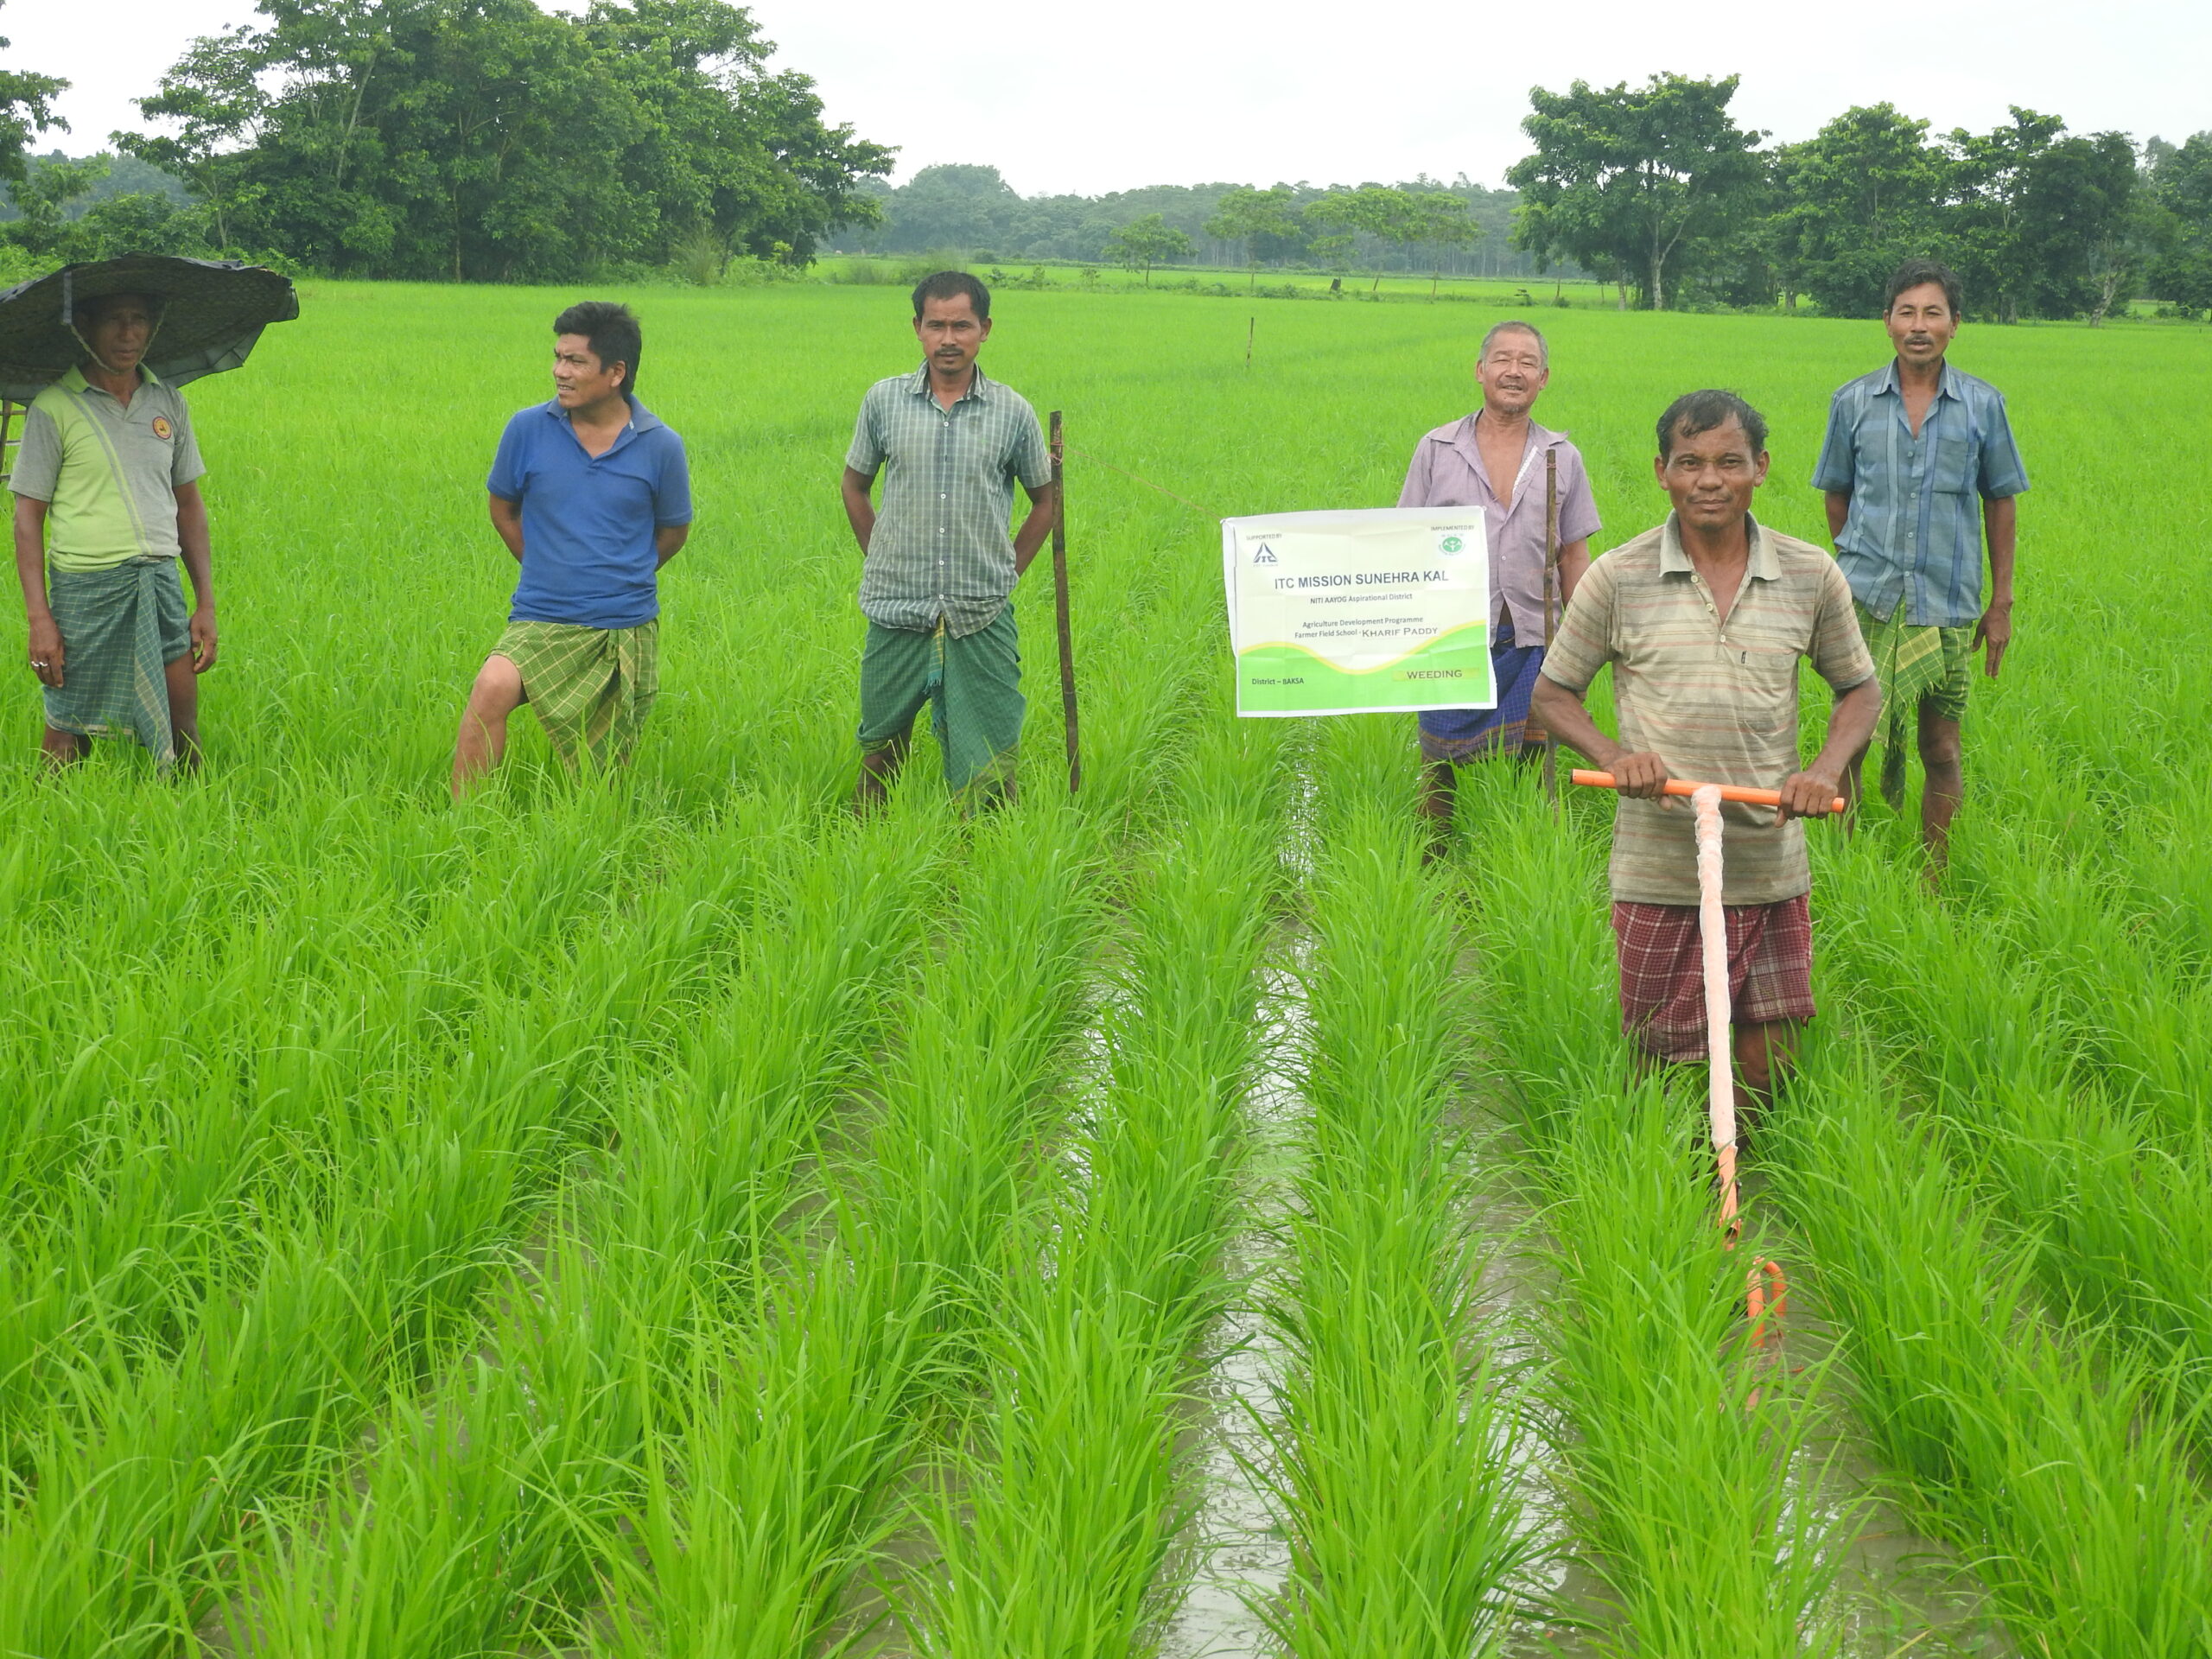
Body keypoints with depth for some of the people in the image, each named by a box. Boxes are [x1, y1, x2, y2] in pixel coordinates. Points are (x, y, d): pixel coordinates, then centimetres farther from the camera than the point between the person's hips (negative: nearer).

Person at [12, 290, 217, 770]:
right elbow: (28, 516, -3)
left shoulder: (168, 402, 10)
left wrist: (206, 604, 11)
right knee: (69, 736, 3)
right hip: (86, 587, -4)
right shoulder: (54, 407, -4)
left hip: (161, 584, 4)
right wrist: (39, 618, -10)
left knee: (183, 734, 4)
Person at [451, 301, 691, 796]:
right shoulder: (528, 429, -3)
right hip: (541, 622, -1)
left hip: (628, 629, 1)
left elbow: (673, 530, 13)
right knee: (492, 689, -30)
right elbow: (503, 509, 15)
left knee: (603, 773, 6)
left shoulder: (660, 445, -4)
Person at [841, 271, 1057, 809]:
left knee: (988, 766, 2)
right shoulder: (884, 400, 1)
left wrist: (1008, 571, 6)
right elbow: (855, 486, 15)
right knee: (881, 749, 11)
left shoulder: (1012, 412, 0)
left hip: (982, 619, -1)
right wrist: (881, 559, 9)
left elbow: (1046, 499, 12)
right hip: (896, 612, 1)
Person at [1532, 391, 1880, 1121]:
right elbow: (1552, 692, 6)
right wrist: (1613, 755, -13)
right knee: (1661, 1058, 4)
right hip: (1657, 867, -2)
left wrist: (1826, 769, -5)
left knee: (1767, 1057, 4)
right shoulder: (1618, 579, -3)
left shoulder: (1811, 576, 3)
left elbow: (1860, 688, 15)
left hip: (1770, 866, 2)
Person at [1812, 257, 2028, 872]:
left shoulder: (1983, 404, 3)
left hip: (1947, 605, 0)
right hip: (1866, 600, 0)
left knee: (1941, 753, 5)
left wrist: (2001, 603, 8)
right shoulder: (1853, 402, 3)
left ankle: (1933, 886, 15)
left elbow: (2000, 501, 9)